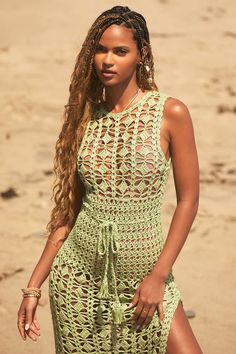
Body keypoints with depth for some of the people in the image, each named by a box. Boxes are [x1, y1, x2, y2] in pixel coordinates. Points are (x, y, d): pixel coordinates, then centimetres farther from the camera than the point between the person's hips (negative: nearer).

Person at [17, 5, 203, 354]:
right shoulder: (85, 116, 4)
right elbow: (68, 208, 7)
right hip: (79, 275, 2)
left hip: (143, 277, -2)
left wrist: (159, 275, -9)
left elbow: (188, 200, -4)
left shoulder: (170, 113, -6)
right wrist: (33, 286, 5)